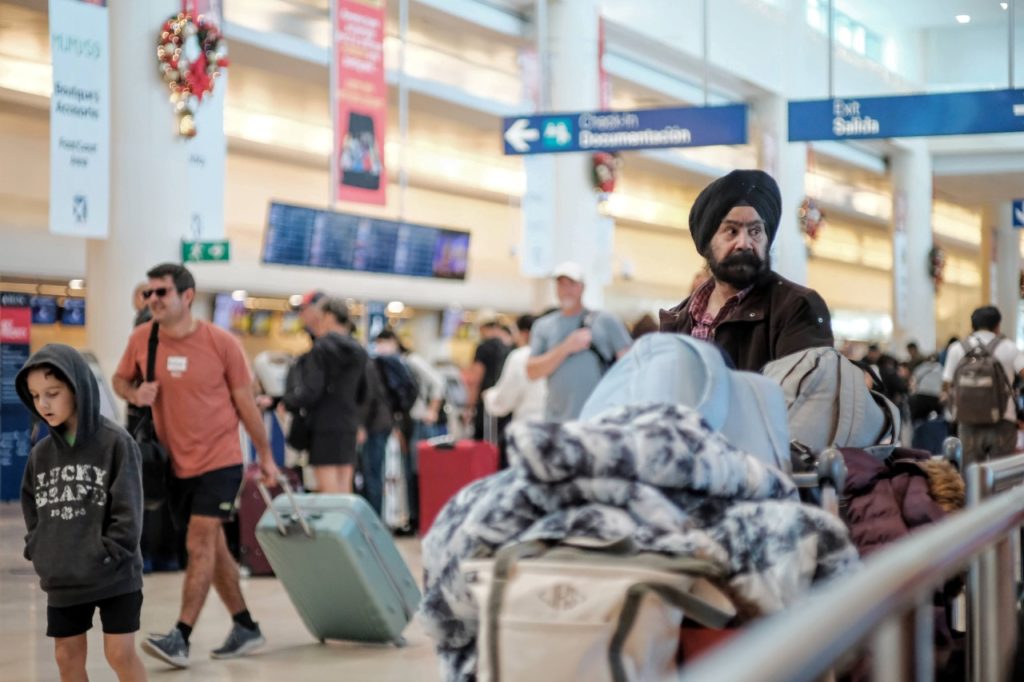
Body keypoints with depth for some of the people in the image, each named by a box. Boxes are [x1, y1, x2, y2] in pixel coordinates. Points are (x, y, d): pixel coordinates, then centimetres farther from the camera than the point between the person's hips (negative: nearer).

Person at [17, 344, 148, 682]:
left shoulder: (115, 442, -10)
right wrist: (38, 552, 0)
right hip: (61, 580, 5)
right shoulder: (41, 453, 5)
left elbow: (128, 509, -12)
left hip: (114, 577, -5)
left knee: (120, 653, -1)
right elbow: (32, 509, 13)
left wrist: (106, 556, -16)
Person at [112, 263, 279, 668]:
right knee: (212, 547, 12)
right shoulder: (141, 339, -3)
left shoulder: (221, 343, -11)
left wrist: (265, 455, 2)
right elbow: (120, 379, 14)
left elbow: (245, 401, -3)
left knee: (200, 544, -14)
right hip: (174, 464, 5)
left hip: (219, 460, -5)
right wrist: (134, 393, -10)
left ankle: (181, 638, -16)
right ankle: (245, 628, 24)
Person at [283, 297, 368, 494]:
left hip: (324, 427, -7)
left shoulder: (320, 349, -11)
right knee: (344, 491, 9)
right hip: (349, 426, 7)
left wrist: (290, 400, 0)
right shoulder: (358, 352, 11)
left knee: (328, 491, -6)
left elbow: (310, 393, -15)